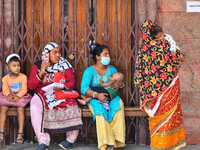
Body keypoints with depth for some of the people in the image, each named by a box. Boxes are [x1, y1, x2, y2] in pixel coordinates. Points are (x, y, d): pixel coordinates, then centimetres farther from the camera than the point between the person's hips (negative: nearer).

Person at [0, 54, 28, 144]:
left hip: (20, 97, -2)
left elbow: (24, 90, -10)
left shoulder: (23, 77, -4)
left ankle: (20, 133, -25)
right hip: (9, 98, 2)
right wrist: (8, 95, -30)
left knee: (20, 108, -29)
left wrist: (18, 96, -28)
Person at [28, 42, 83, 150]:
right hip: (43, 94, 0)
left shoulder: (65, 65, 8)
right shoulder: (38, 65, 6)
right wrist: (41, 72, -14)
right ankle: (43, 141, -30)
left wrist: (62, 87, -20)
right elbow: (30, 85, -1)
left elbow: (72, 82, 2)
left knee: (71, 104, -32)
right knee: (35, 106, -33)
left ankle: (71, 138, -13)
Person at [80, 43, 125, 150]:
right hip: (94, 99, -3)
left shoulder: (111, 69, 14)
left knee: (118, 103, -31)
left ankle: (116, 139, -31)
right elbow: (84, 88, -14)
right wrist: (97, 95, -31)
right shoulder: (89, 71, -1)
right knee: (99, 109, -37)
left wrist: (119, 84, -12)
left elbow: (121, 83, 15)